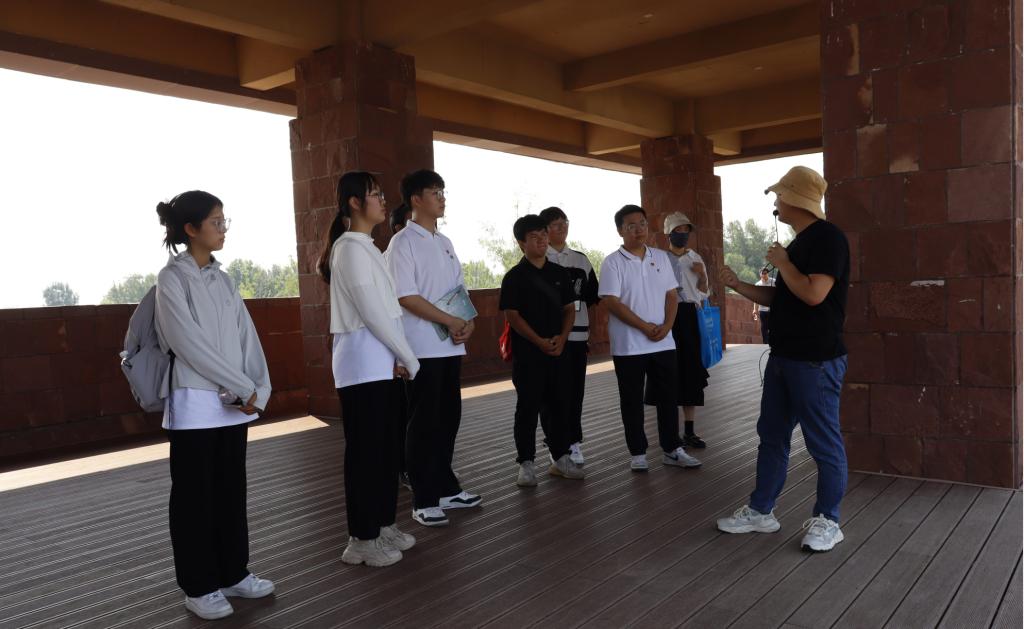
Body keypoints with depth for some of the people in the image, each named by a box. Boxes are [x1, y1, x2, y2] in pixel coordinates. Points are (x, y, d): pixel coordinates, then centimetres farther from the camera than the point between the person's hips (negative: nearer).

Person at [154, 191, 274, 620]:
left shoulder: (222, 279, 10)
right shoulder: (172, 278, -9)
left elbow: (246, 336, 5)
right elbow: (190, 344, -16)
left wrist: (258, 389, -8)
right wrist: (243, 388, -15)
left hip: (235, 403, 6)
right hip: (196, 403, -6)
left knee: (232, 491, 13)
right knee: (194, 497, 5)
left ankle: (233, 573, 26)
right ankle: (199, 587, 17)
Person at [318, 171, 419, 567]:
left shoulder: (367, 248, 16)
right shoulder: (350, 248, -13)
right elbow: (371, 313, -17)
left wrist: (400, 358, 3)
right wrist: (409, 358, -9)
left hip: (382, 362, 9)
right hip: (363, 363, -9)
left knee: (388, 448, 14)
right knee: (366, 452, 0)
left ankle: (383, 526, 26)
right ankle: (363, 539, 11)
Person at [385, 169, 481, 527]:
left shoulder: (445, 242, 15)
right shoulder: (403, 243, -8)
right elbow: (406, 297, -15)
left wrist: (468, 322, -3)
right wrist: (451, 322, -15)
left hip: (451, 346, 7)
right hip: (422, 347, -7)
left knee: (449, 417, 13)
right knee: (424, 422, -1)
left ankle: (446, 488, 25)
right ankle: (423, 501, 9)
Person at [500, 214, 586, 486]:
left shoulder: (559, 273, 9)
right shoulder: (514, 276, -5)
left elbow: (569, 309, 10)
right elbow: (512, 316, -10)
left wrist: (562, 338, -7)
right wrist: (540, 342, -17)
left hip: (557, 350, 5)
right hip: (527, 352, -4)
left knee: (558, 404, 11)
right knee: (528, 407, 1)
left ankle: (560, 458, 23)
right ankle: (526, 463, 9)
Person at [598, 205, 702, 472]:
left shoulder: (661, 257, 9)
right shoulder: (612, 263, -6)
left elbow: (672, 295, 9)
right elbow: (612, 302, -13)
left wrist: (666, 326, -8)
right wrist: (646, 327, -15)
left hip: (664, 343, 4)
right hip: (629, 345, -4)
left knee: (668, 397, 9)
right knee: (633, 401, 5)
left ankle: (672, 449, 20)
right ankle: (638, 453, 16)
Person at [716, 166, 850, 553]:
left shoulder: (828, 238, -14)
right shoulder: (799, 243, 15)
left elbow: (814, 294, -25)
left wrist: (782, 262, -12)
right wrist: (738, 285, 9)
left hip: (816, 360, -10)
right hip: (783, 357, 10)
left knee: (823, 442, 3)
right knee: (771, 435, 14)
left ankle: (827, 521, 17)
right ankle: (760, 511, 25)